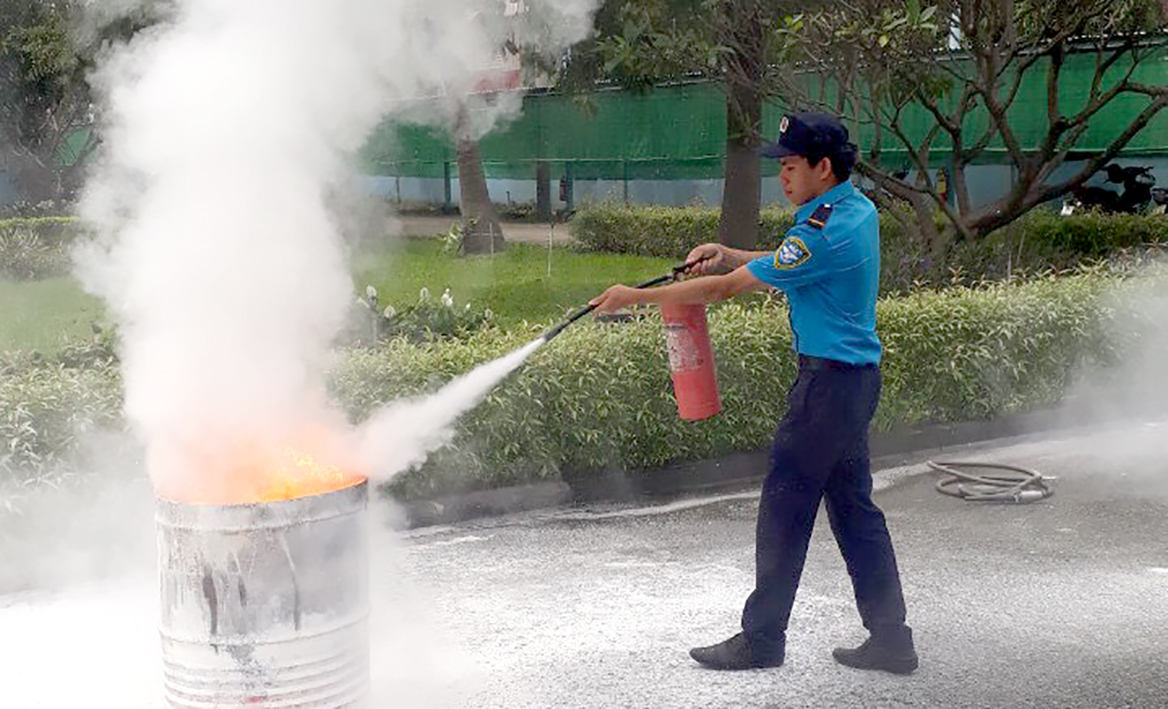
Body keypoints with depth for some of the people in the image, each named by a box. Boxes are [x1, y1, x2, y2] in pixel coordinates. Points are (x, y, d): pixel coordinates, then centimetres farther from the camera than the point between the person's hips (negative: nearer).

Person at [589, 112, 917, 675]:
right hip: (856, 375, 10)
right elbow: (787, 267, 22)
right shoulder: (857, 210, 10)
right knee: (853, 506, 14)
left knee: (785, 505, -1)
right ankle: (890, 639, 19)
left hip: (829, 377, -10)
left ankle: (761, 638, 10)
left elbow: (726, 289, -18)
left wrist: (634, 297, -11)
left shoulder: (824, 231, -21)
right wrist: (727, 255, 8)